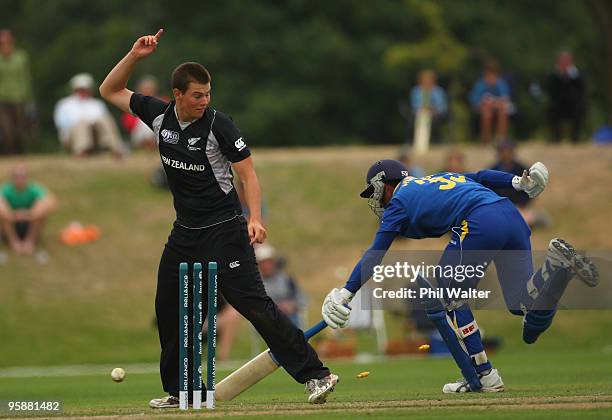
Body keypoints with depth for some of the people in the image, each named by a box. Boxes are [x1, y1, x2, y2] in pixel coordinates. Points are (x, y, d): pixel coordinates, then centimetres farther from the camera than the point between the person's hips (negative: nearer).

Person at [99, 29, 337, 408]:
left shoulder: (219, 125, -14)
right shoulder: (160, 115, 2)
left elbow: (248, 173, -14)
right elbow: (110, 92, 11)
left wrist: (255, 218, -28)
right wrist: (134, 56, -4)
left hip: (223, 231, -7)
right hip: (185, 232, 7)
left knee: (254, 304, -16)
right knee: (170, 310, 11)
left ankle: (315, 375, -18)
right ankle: (182, 391, 25)